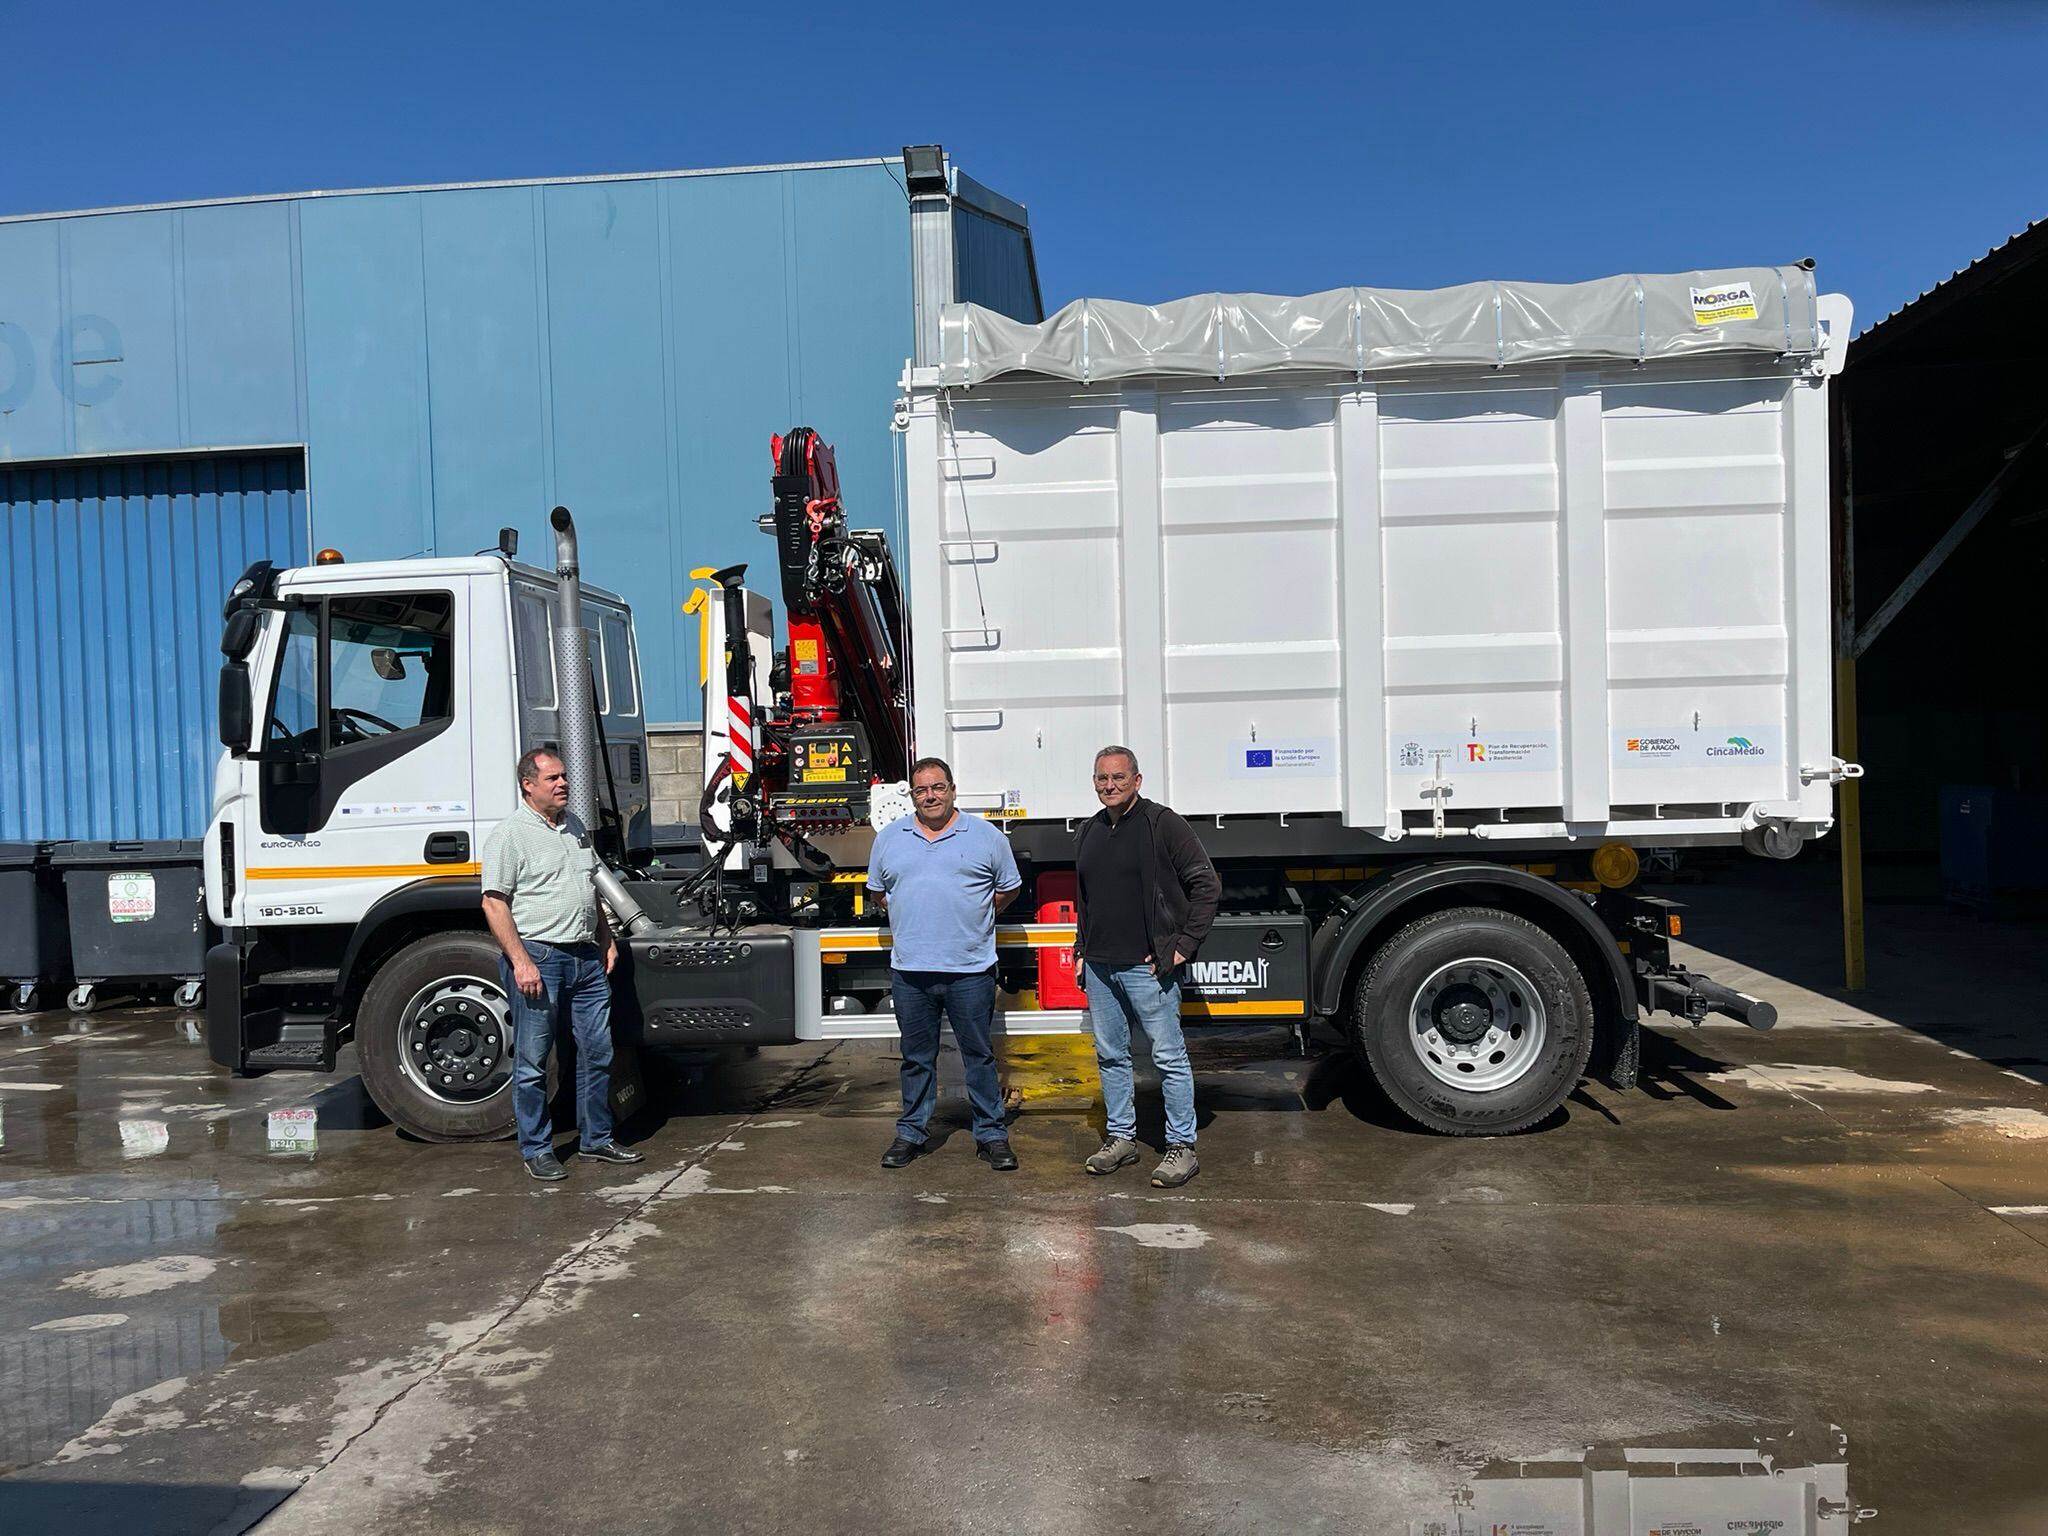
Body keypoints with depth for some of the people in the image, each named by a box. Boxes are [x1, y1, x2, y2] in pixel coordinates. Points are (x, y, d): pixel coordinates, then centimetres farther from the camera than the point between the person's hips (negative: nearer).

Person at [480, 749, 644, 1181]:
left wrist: (606, 939, 19)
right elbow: (494, 903, -13)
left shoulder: (574, 826, 15)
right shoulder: (510, 834, -8)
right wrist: (520, 961, -19)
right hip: (538, 958, -7)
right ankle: (536, 1150, 13)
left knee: (598, 1052, 10)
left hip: (586, 957, 7)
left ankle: (597, 1139, 22)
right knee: (532, 1062, 2)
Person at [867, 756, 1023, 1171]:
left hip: (970, 970, -2)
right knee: (916, 1058, 11)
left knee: (980, 1056, 5)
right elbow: (878, 891, 20)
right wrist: (914, 919, 13)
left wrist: (972, 916, 8)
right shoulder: (889, 838, 9)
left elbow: (1009, 889, 12)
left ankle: (991, 1135, 14)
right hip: (910, 970, 2)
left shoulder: (986, 836, 3)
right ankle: (910, 1134, 22)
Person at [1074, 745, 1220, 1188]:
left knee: (1169, 1057, -1)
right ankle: (1121, 1137, 26)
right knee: (1110, 1055, 13)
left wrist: (1184, 944, -11)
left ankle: (1182, 1147, 7)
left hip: (1148, 967, -7)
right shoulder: (1088, 833, 14)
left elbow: (1206, 885, -9)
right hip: (1099, 967, 7)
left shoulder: (1163, 824, -7)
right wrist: (1081, 950, 17)